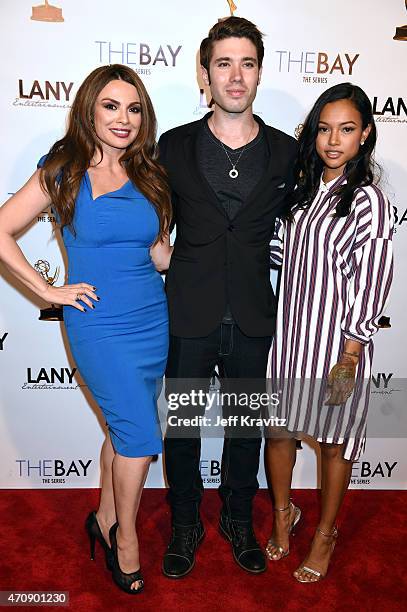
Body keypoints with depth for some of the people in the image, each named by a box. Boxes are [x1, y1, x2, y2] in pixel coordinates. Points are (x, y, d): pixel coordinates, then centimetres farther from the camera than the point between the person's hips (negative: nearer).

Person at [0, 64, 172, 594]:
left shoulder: (147, 176, 6)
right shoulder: (64, 172, -5)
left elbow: (160, 255, 9)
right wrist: (49, 291, -8)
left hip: (153, 319, 5)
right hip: (99, 326, -4)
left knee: (124, 426, 16)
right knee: (141, 434, -3)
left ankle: (106, 519, 39)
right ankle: (125, 535, 24)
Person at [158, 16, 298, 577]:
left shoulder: (286, 152, 1)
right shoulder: (174, 146, 0)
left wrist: (280, 306, 4)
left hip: (253, 320, 1)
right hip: (188, 316, 0)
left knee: (246, 425, 16)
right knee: (182, 425, 13)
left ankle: (238, 518, 41)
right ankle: (186, 523, 37)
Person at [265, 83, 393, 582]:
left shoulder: (368, 201, -12)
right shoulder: (303, 189, 7)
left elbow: (370, 288, -14)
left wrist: (349, 359, -14)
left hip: (336, 343, -5)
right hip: (288, 332, 6)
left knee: (333, 442, 12)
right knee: (278, 429, 15)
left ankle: (325, 534, 36)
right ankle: (283, 514, 42)